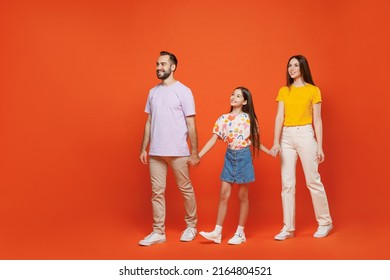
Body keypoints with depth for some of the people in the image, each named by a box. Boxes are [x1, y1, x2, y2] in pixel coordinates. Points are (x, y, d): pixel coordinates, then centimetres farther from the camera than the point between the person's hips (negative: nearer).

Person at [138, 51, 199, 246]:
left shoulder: (183, 91, -4)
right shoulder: (153, 92, 11)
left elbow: (191, 124, -6)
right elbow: (149, 123, 14)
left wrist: (195, 152, -8)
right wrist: (143, 149, 10)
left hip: (178, 152, -4)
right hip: (155, 152, 5)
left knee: (185, 189, 8)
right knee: (157, 192, 5)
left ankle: (191, 226, 25)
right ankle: (158, 232, 13)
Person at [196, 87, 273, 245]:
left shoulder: (248, 119, -2)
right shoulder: (223, 119, 3)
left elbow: (255, 141, 5)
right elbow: (213, 140, 0)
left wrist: (270, 152, -6)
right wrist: (198, 156, -7)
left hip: (244, 157, -2)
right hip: (230, 156, 2)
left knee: (242, 196, 5)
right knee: (224, 194, 1)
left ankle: (240, 233, 15)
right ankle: (217, 232, 6)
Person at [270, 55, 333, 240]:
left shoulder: (313, 90, 2)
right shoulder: (284, 91, 10)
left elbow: (317, 120, 0)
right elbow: (279, 117, 2)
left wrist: (320, 147, -4)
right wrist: (276, 142, -8)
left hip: (305, 136, -3)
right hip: (287, 137, 3)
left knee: (313, 181, 0)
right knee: (287, 183, 3)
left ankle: (325, 222, 17)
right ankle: (288, 228, 9)